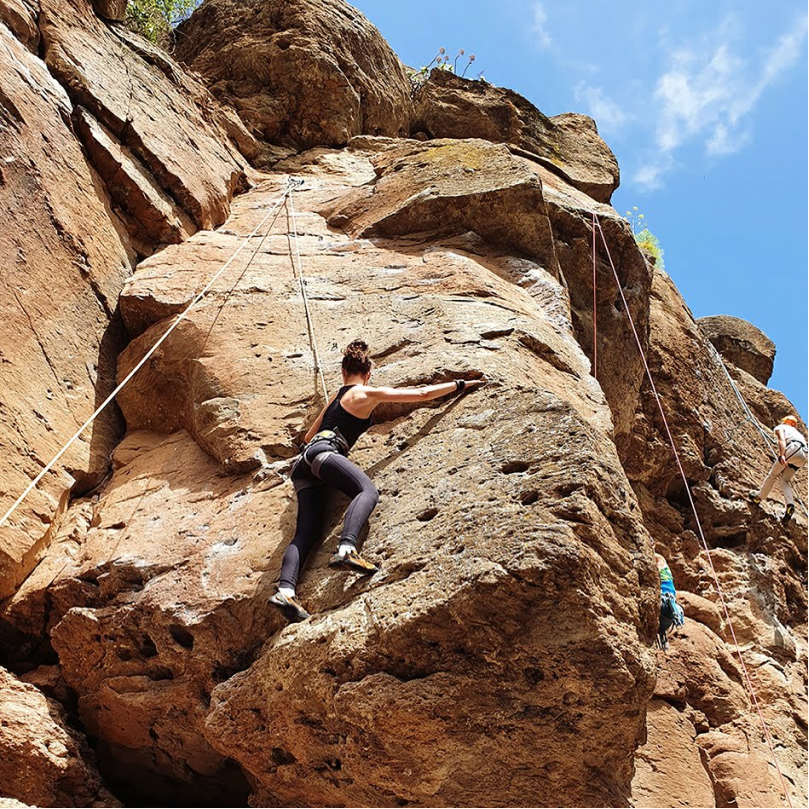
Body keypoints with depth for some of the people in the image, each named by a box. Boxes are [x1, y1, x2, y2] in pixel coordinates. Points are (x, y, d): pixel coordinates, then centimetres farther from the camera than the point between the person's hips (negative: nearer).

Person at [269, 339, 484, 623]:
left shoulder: (337, 395, 29)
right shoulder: (368, 393, 7)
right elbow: (423, 393, 8)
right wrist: (460, 385, 17)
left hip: (304, 463, 8)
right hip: (323, 452, -8)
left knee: (306, 533, -6)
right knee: (368, 491, -27)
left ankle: (285, 590, -25)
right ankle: (346, 549, -53)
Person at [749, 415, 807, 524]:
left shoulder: (780, 427, 20)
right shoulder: (796, 432, 41)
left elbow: (782, 440, -1)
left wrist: (782, 455, -18)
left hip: (793, 448, -6)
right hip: (803, 456, 6)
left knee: (773, 473, 10)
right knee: (785, 480, 11)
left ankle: (759, 497, 18)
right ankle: (790, 504, -10)